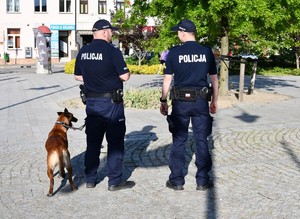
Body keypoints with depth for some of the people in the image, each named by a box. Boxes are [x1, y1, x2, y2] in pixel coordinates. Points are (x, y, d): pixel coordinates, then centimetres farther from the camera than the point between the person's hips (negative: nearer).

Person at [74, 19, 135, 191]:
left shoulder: (83, 52, 5)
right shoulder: (112, 51, -13)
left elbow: (78, 76, 13)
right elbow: (125, 76, -14)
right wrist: (127, 72, 7)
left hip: (91, 102, 6)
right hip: (111, 102, -6)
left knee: (93, 142, 13)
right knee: (115, 142, 3)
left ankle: (90, 179, 19)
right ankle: (115, 181, 7)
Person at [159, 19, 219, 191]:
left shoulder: (174, 52, -4)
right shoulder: (206, 52, 2)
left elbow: (167, 79, -2)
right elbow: (214, 78, 6)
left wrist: (163, 101, 6)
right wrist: (215, 100, 15)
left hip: (180, 101, -1)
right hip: (201, 101, 1)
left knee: (179, 141, 8)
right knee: (202, 141, 8)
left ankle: (177, 180, 13)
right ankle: (203, 181, 13)